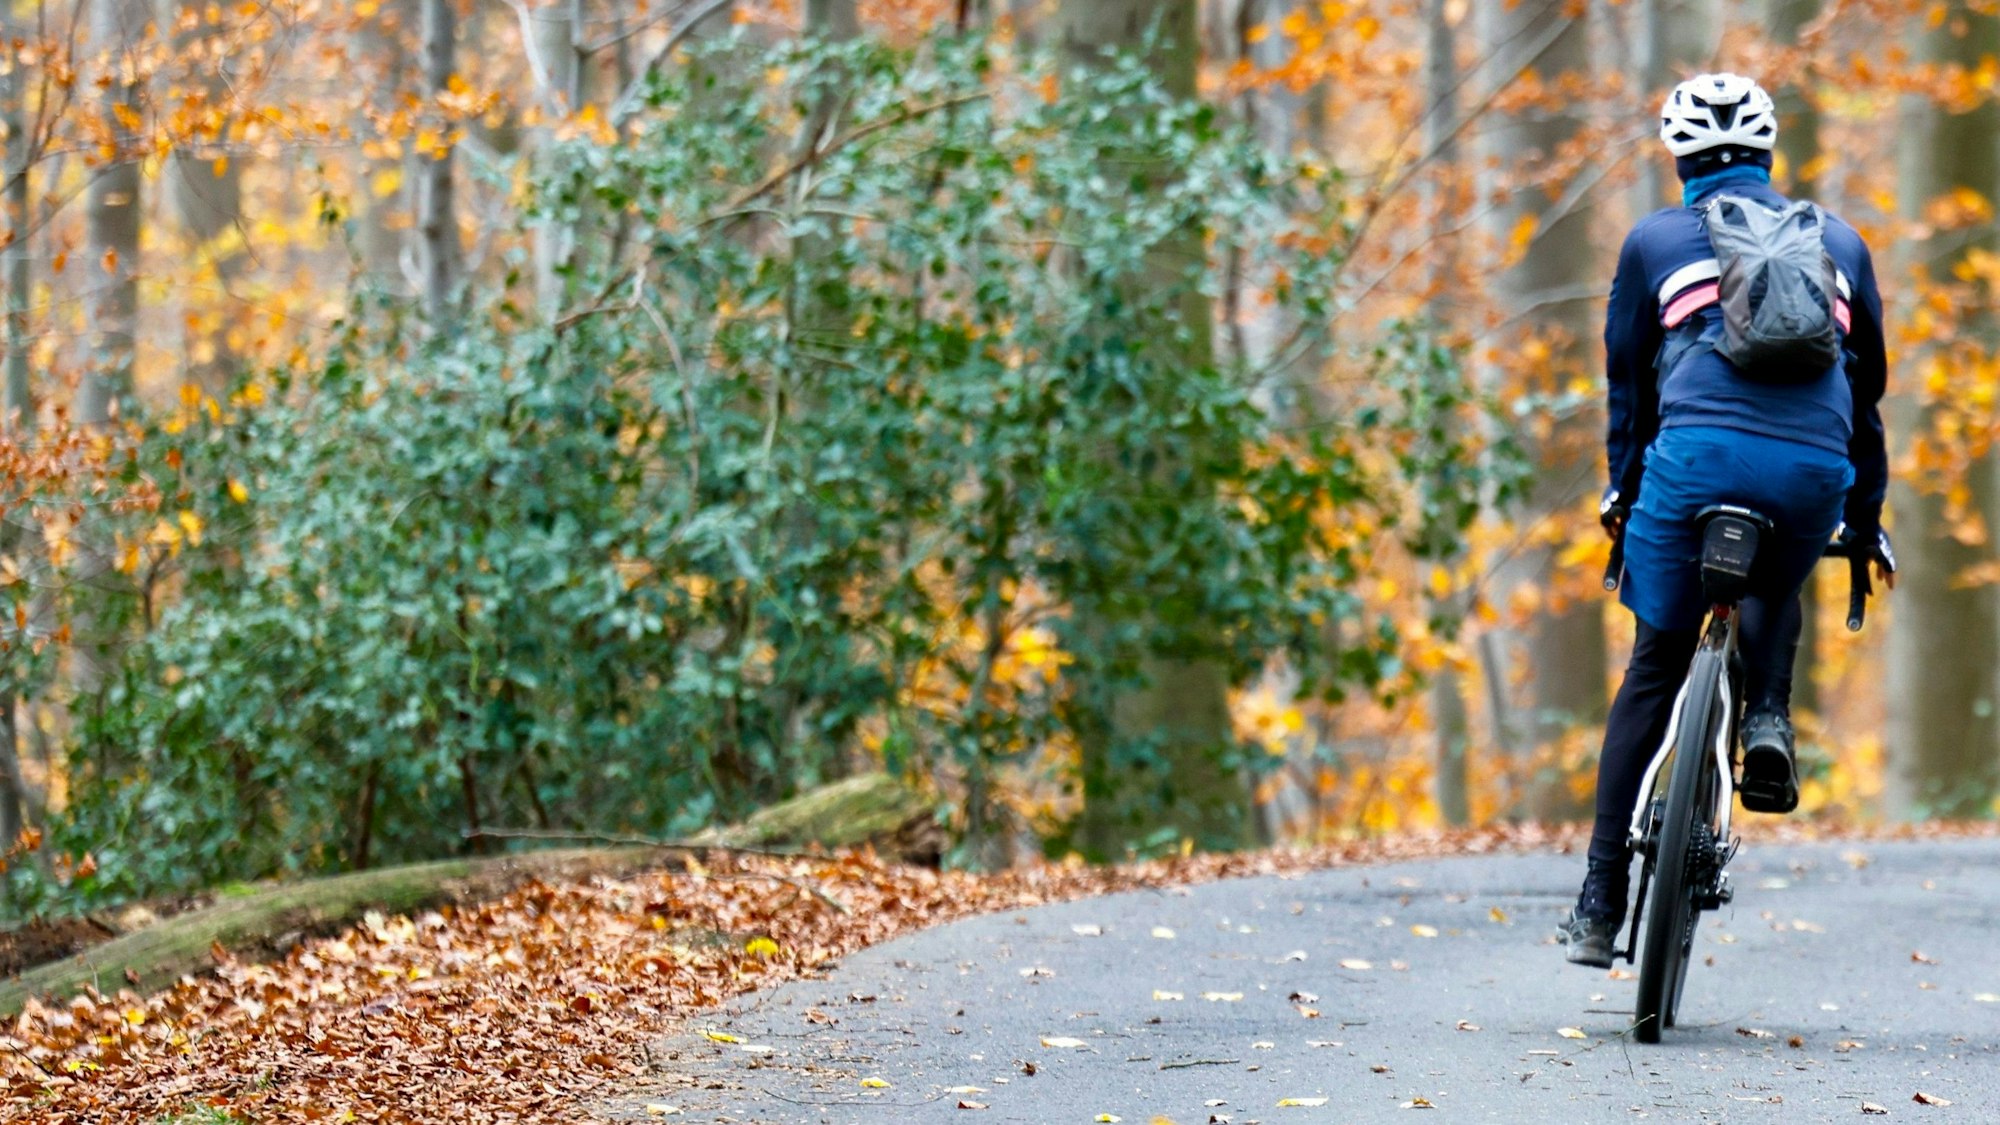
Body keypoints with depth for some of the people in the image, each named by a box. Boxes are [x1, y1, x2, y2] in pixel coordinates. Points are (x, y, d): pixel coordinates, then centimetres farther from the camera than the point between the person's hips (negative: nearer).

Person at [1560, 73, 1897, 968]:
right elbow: (1866, 385, 30)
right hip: (1817, 468, 2)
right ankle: (1768, 720, 5)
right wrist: (1866, 521, 38)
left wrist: (1622, 491, 39)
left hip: (1701, 451, -2)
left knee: (1655, 669, 9)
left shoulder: (1656, 241, 20)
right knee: (1775, 593, 35)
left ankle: (1601, 906, 5)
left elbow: (1628, 379, 25)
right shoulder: (1837, 241, 26)